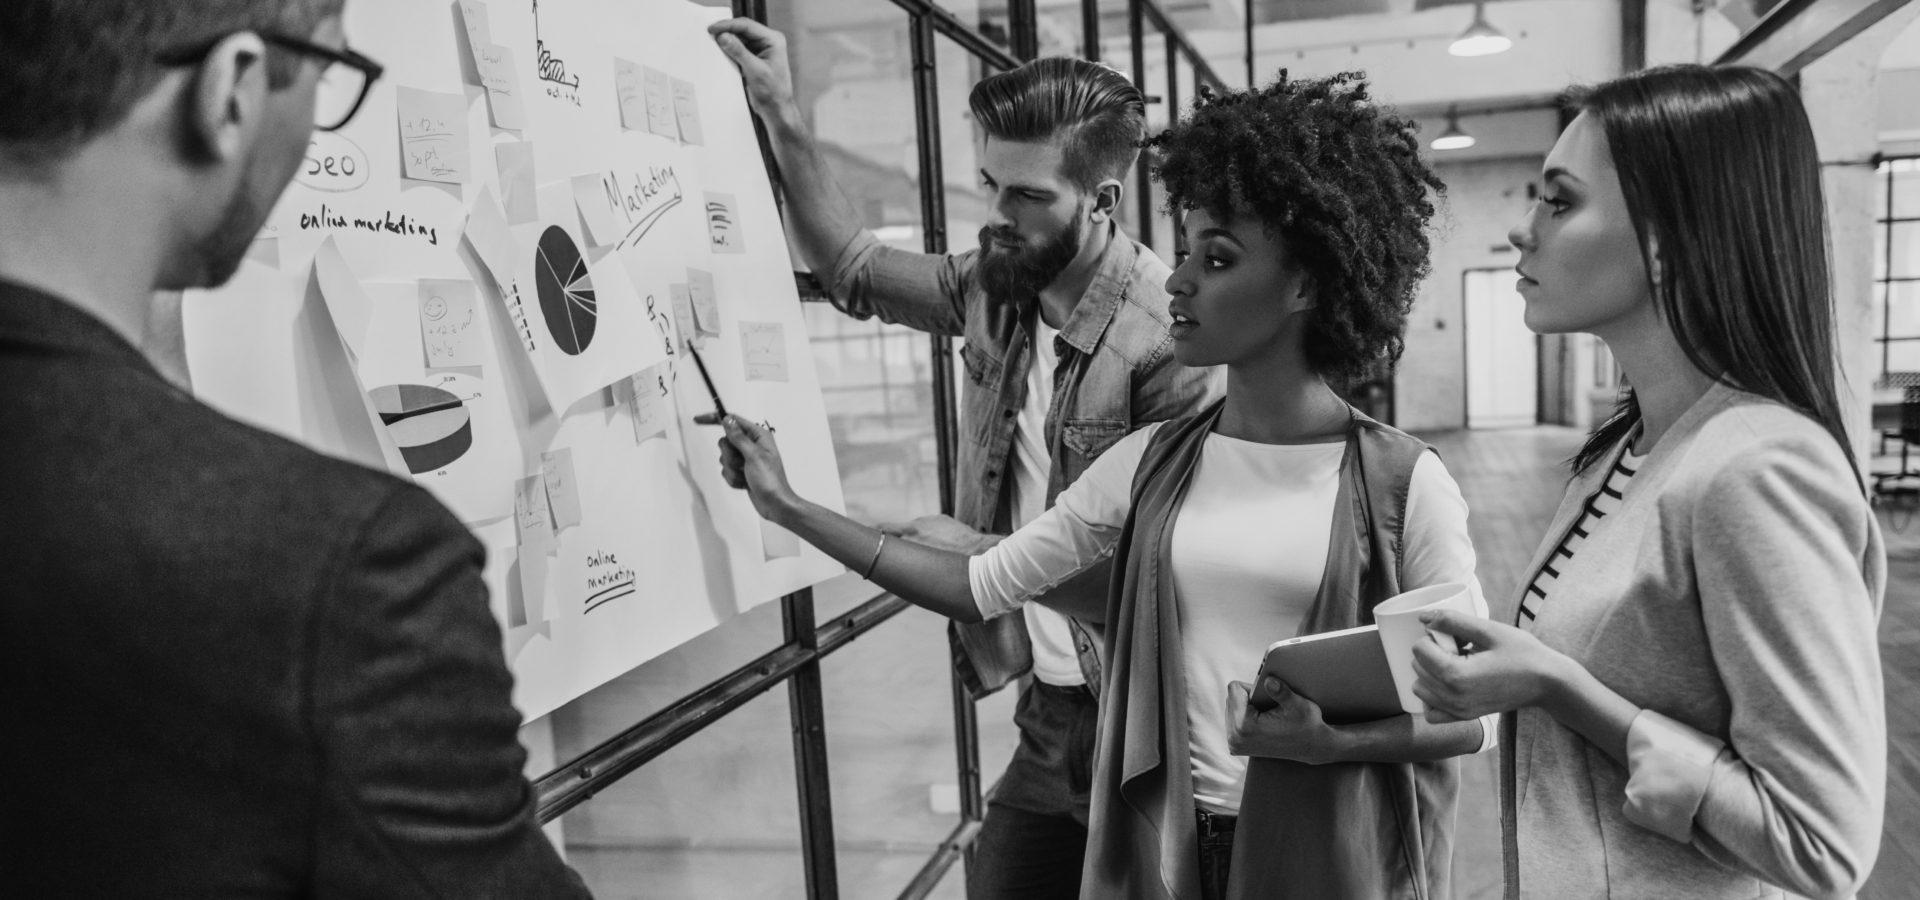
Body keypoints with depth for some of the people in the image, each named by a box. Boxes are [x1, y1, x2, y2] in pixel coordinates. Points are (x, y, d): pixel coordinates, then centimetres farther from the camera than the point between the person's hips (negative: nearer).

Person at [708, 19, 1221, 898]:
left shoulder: (1172, 336, -23)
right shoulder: (996, 283, -2)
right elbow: (853, 267, 12)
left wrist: (981, 552, -19)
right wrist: (782, 119, 3)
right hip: (1047, 706, 6)